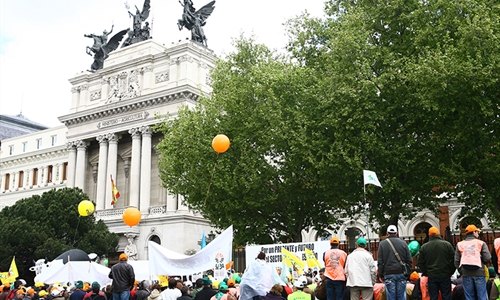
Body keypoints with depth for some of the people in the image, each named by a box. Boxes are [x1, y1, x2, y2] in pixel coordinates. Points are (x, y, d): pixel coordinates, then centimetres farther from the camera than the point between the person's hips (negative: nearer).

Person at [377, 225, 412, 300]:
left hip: (389, 274, -1)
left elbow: (380, 262, 1)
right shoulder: (403, 243, 7)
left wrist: (381, 275, 6)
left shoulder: (382, 244, 3)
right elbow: (409, 261, 6)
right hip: (401, 273, 2)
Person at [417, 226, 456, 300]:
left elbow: (420, 263, 3)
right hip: (445, 275, -1)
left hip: (431, 277, 1)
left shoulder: (424, 247, 1)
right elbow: (453, 259, -1)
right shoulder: (447, 244, -2)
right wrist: (451, 272, 8)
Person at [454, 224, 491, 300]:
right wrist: (481, 263, 14)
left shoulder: (460, 244, 7)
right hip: (479, 273, -2)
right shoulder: (481, 243, 0)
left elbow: (456, 261, 5)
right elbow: (487, 258, -6)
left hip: (466, 274, 3)